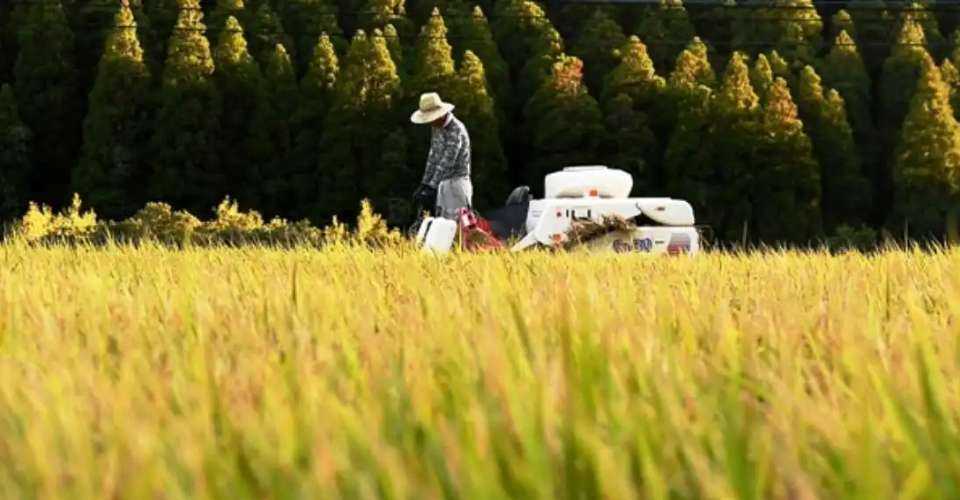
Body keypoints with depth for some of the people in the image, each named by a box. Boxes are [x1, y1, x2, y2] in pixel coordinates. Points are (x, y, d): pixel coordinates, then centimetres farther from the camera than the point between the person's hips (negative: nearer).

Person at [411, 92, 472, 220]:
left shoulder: (456, 129, -19)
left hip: (457, 182, -9)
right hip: (444, 183, 9)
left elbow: (447, 162, -25)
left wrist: (431, 187, -29)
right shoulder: (437, 129, 9)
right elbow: (433, 157, 15)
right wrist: (424, 184, 10)